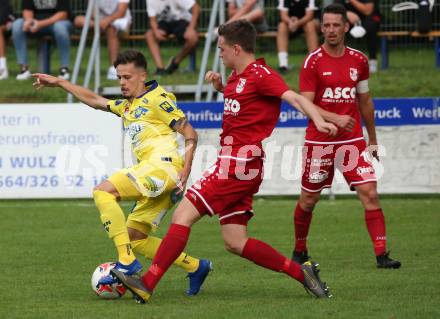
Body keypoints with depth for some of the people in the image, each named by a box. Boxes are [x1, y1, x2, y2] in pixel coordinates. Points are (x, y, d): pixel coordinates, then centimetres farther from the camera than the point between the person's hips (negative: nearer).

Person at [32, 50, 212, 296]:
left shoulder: (157, 98, 3)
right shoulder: (127, 106, 28)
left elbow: (190, 133, -2)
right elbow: (94, 100, 35)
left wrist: (186, 168, -15)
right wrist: (58, 83, 31)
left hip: (163, 163, -10)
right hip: (154, 174, 10)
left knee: (103, 191, -21)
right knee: (135, 238, 8)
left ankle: (127, 262, -29)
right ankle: (195, 267, 12)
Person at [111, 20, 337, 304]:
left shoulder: (260, 75, -11)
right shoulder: (237, 76, 17)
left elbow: (294, 97, -24)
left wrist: (319, 120, -42)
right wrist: (220, 85, 19)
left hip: (238, 163, -10)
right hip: (236, 165, 10)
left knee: (183, 215, -12)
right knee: (235, 242, 8)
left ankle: (147, 284, -13)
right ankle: (301, 272, 11)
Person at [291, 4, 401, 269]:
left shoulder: (359, 60, 5)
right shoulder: (313, 62, -6)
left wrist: (372, 139, 20)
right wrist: (330, 120, -30)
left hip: (353, 140, 2)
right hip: (319, 141, -2)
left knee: (370, 193, -11)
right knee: (308, 200, 8)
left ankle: (382, 254, -12)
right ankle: (300, 251, 29)